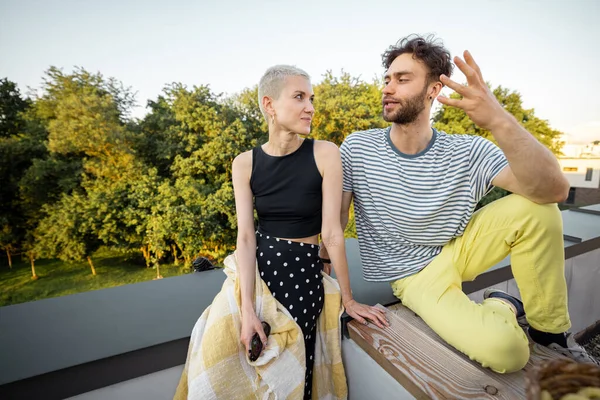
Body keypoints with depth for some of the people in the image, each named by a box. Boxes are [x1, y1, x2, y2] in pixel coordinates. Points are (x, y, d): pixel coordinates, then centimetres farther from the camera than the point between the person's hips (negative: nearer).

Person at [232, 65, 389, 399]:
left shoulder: (325, 154, -14)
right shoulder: (245, 163, -6)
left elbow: (331, 232, -13)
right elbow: (246, 236, -10)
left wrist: (348, 300, -7)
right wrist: (248, 309, -17)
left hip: (303, 270, -2)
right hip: (258, 267, 3)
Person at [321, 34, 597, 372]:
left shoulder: (467, 152, -12)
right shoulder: (357, 149, -14)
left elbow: (555, 190, -24)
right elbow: (336, 219, -10)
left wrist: (500, 122, -39)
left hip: (458, 250, 3)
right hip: (415, 274, -3)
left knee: (535, 208, -20)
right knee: (504, 350, -26)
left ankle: (550, 329, 6)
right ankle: (502, 308, 14)